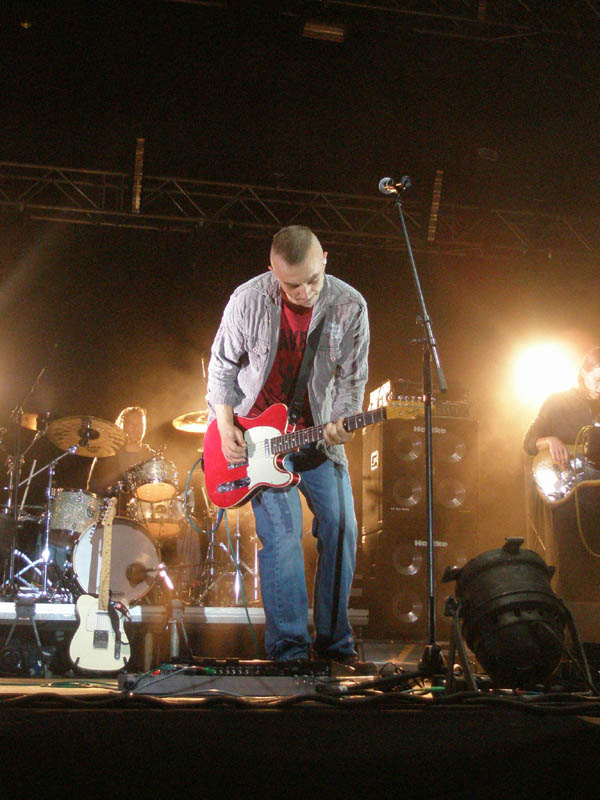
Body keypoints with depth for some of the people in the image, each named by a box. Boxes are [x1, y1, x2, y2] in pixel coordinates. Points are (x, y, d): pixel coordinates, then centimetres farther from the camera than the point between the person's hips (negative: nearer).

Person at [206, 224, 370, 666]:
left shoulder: (350, 306, -10)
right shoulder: (249, 300, -14)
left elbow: (353, 377, -3)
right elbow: (222, 366, -2)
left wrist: (340, 421, -20)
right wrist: (226, 426, -9)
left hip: (319, 433, 3)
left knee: (341, 528, 1)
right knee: (282, 532, -13)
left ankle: (335, 642, 16)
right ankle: (289, 648, -3)